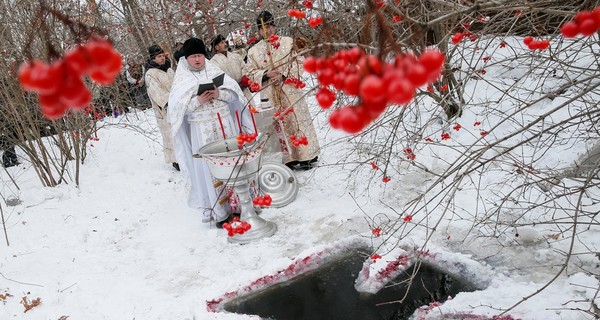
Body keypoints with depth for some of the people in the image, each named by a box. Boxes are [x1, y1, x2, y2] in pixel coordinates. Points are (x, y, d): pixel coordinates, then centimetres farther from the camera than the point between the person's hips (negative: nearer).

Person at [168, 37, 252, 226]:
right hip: (202, 130, -3)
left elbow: (234, 92, 5)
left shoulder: (214, 71, 8)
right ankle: (219, 212, 8)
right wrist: (198, 101, -18)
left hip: (226, 124, 3)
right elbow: (176, 107, -5)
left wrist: (219, 93, -14)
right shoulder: (181, 80, 2)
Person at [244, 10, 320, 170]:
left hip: (290, 91, -1)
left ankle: (306, 156, 13)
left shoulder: (288, 42, 4)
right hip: (270, 95, 1)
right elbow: (249, 73, 6)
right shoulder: (253, 51, 8)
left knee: (298, 120, 1)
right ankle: (289, 159, 11)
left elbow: (299, 62, 0)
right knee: (279, 125, 3)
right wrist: (265, 74, -12)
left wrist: (283, 75, -13)